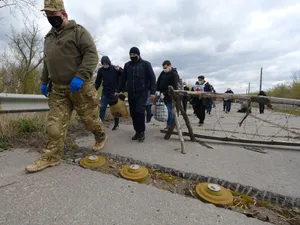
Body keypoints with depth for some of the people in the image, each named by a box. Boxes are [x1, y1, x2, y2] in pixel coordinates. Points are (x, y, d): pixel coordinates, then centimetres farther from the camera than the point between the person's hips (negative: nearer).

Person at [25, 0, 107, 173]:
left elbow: (92, 55, -15)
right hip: (58, 89, 7)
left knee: (89, 117, 5)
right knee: (55, 123, 3)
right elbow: (47, 61, 28)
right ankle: (51, 156, 11)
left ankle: (101, 137, 32)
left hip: (80, 87, -6)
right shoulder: (49, 37, 21)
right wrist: (44, 81, 22)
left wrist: (80, 76, -26)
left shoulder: (78, 31, -3)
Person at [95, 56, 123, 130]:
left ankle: (116, 124, 21)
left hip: (115, 92, -1)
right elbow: (97, 82, 8)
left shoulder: (116, 68, -2)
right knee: (102, 108, -5)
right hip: (105, 92, 2)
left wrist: (119, 70, -22)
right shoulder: (100, 70, 3)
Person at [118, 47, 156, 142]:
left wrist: (152, 92, -11)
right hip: (131, 94, 4)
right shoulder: (127, 65, 12)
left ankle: (142, 132, 1)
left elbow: (152, 78, -2)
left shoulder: (146, 64, 2)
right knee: (133, 113, 4)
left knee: (140, 112, -15)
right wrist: (120, 90, 12)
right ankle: (137, 131, 18)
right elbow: (123, 79, 17)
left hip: (142, 93, -4)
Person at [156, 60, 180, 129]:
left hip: (170, 95, -6)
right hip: (163, 95, 6)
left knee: (169, 110, -4)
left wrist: (164, 93, -20)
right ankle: (169, 123, 17)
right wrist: (157, 91, 0)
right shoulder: (163, 73, 11)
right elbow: (158, 82, 14)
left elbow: (173, 87, -17)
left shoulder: (174, 74, -10)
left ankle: (169, 125, 5)